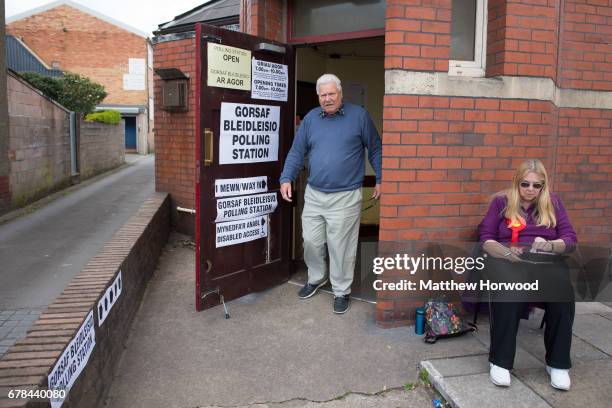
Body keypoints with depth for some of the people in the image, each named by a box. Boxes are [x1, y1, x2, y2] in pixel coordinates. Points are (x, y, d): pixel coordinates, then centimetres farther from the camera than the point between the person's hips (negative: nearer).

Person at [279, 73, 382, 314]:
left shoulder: (359, 116, -1)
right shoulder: (310, 119, 7)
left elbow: (375, 149, 4)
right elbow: (296, 152, 7)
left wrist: (380, 180, 2)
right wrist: (286, 179, -5)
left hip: (345, 197, -4)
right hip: (314, 195, 4)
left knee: (341, 246, 2)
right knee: (311, 241, 11)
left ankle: (341, 291, 20)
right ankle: (316, 278, 37)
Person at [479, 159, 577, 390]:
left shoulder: (553, 203, 17)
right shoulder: (501, 202, 12)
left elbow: (570, 240, 10)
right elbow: (486, 239, 5)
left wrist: (550, 245, -12)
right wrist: (506, 251, -16)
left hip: (546, 260, 2)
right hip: (507, 259, -2)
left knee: (563, 291, -32)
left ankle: (558, 363, -17)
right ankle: (500, 361, -27)